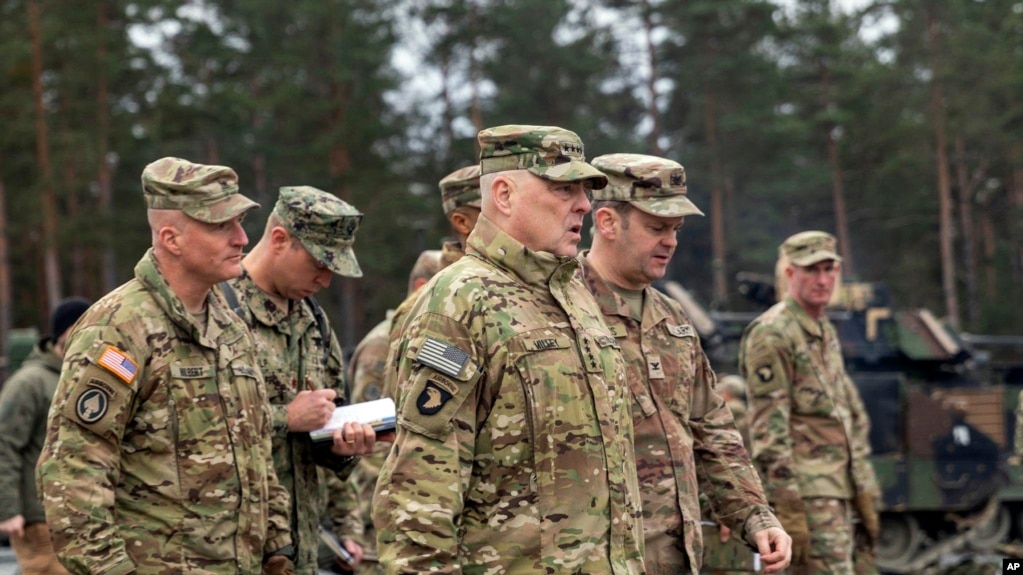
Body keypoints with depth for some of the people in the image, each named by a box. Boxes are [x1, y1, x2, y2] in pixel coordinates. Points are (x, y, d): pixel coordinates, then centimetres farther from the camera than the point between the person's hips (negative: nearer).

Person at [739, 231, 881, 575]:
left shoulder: (826, 333, 19)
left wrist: (865, 495, 19)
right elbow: (768, 428, -16)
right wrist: (788, 508, -20)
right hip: (806, 492, -9)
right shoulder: (772, 335, -10)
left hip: (838, 491, 9)